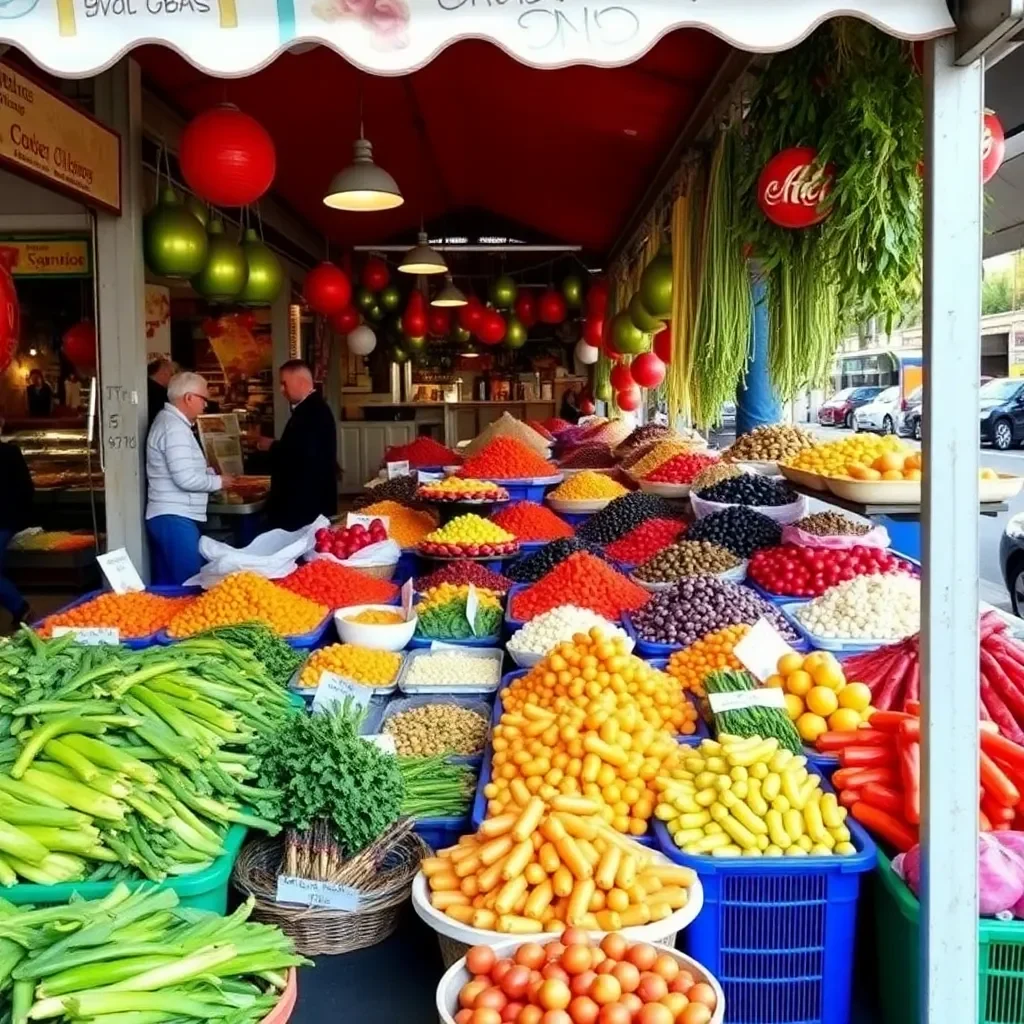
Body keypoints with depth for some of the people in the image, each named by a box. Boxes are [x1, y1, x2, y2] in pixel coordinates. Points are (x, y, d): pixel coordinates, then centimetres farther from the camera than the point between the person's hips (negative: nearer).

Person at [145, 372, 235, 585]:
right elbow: (185, 479, -22)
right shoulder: (175, 427, -16)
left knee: (168, 586, 12)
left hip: (167, 517, 10)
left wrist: (210, 471, 8)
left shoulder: (168, 421, 16)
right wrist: (218, 481, -8)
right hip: (176, 519, -10)